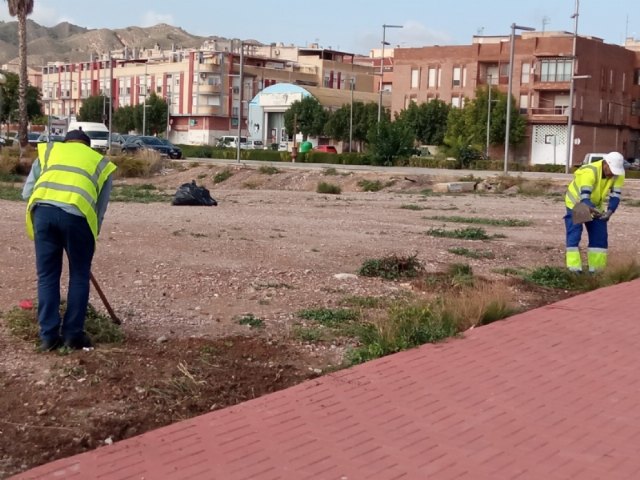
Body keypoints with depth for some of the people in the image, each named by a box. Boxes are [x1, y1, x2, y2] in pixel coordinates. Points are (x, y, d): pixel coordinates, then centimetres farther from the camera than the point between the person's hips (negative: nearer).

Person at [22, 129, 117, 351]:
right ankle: (73, 335, 19)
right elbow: (99, 210, 23)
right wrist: (90, 238, 32)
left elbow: (27, 192, 23)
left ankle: (49, 335, 16)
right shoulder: (101, 163, 28)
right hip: (77, 213, -1)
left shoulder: (48, 151, 31)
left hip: (43, 209, 2)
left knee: (47, 276, 13)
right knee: (79, 276, 15)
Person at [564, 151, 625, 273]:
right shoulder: (589, 172, -35)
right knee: (574, 235, -15)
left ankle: (596, 269, 10)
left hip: (595, 206, 6)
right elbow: (584, 197, -39)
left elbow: (615, 195, -19)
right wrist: (592, 210, -58)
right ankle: (574, 269, -16)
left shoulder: (618, 175, -18)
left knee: (600, 236, 2)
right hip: (576, 203, -6)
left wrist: (610, 211, -38)